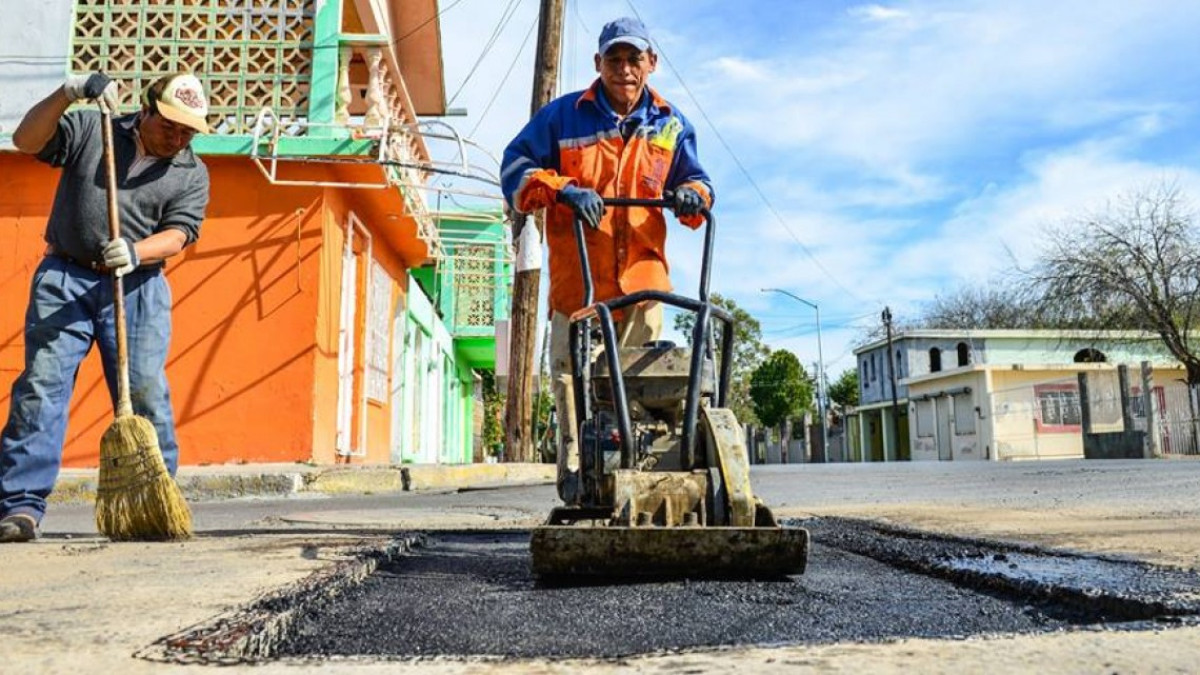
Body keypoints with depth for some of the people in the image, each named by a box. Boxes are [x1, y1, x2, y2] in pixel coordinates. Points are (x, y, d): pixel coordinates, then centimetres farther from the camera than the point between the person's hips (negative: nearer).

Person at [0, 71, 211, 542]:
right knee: (41, 385, -7)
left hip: (138, 289, 0)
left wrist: (136, 252, -22)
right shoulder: (88, 128, 10)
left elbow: (178, 234, -2)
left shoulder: (192, 173, 9)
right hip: (64, 278, 0)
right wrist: (68, 94, -11)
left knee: (145, 393, -6)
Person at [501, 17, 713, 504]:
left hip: (642, 278, 2)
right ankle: (574, 471, 7)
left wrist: (691, 195, -4)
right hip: (577, 279, -2)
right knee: (572, 375, -3)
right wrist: (562, 189, -16)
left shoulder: (670, 125, 13)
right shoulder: (563, 116, 4)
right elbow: (515, 169, 3)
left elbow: (694, 178, 21)